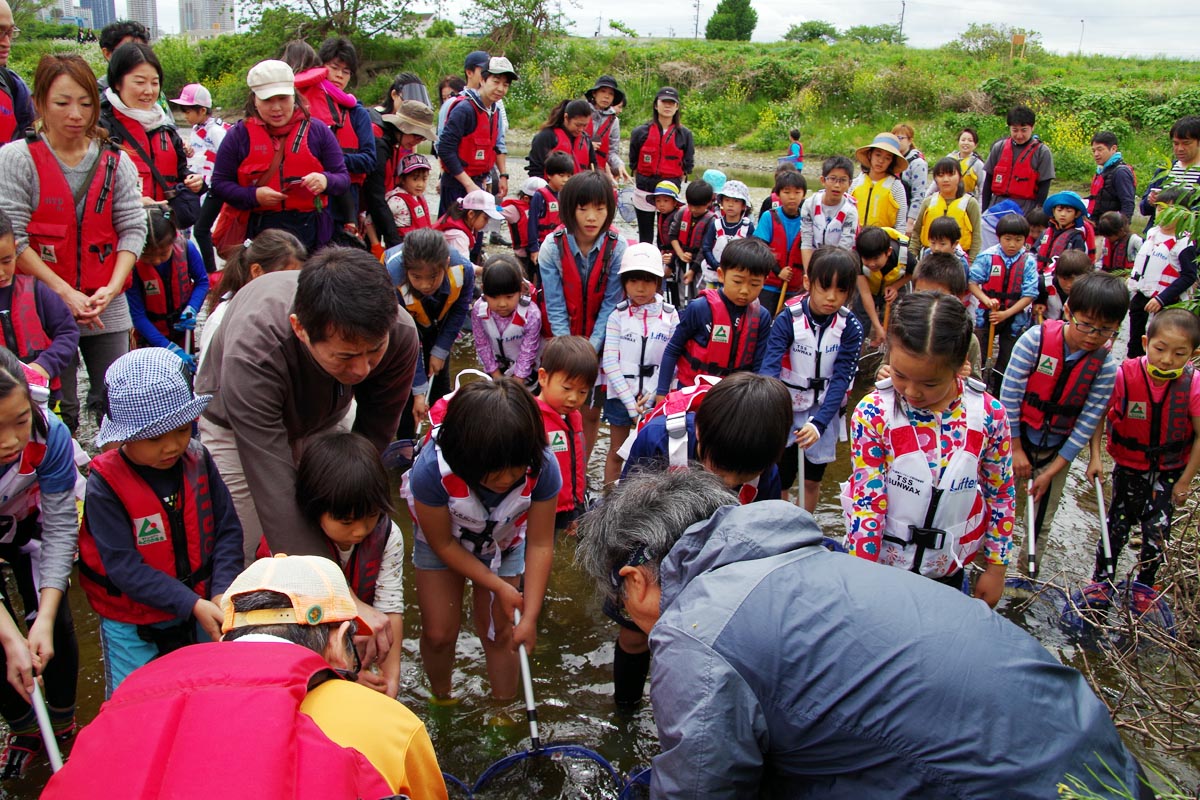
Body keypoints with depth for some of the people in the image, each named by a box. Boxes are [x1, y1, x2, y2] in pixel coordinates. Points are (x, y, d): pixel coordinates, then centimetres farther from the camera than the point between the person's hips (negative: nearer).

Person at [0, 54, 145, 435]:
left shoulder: (116, 161, 6)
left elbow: (133, 228, 2)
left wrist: (112, 288, -13)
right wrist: (65, 292, -15)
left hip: (108, 307, 2)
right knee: (56, 410, 2)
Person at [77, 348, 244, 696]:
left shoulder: (197, 459, -8)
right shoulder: (105, 483, -20)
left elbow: (228, 529, -4)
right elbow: (123, 566, -21)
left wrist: (222, 592, -18)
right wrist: (192, 604, -26)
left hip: (201, 608, 3)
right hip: (131, 626, -3)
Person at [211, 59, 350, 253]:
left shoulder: (317, 130, 6)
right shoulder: (239, 135, 5)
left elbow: (344, 178, 6)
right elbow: (219, 182, 5)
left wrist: (326, 181, -18)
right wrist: (253, 196, -13)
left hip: (311, 233, 1)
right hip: (259, 230, 0)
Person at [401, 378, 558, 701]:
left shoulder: (542, 468, -38)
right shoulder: (432, 470, -41)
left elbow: (539, 545, -24)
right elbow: (443, 544, -22)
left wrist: (530, 617, -25)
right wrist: (499, 587, -18)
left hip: (504, 543, 1)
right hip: (444, 542, -1)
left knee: (498, 631, 4)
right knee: (439, 632, 2)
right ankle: (441, 700, 32)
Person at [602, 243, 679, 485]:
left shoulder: (670, 316, -5)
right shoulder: (617, 316, -7)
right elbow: (609, 362, -11)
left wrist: (650, 395, -12)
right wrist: (631, 402, -14)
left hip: (655, 398, 0)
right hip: (621, 395, 0)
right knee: (616, 453, 12)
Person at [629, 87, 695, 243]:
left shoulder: (684, 135, 1)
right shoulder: (641, 132, 1)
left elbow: (687, 166, 5)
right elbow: (634, 162, 8)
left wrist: (676, 184, -1)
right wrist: (640, 181, 3)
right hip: (645, 190, 1)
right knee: (645, 236, 10)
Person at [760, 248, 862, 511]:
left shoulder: (850, 328, -12)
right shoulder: (788, 319, -17)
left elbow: (841, 379, -17)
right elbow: (770, 367, -27)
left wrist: (819, 422, -32)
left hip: (825, 413, 2)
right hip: (787, 410, -2)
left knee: (812, 480, 16)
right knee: (780, 481, 1)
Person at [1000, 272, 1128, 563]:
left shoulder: (1106, 366, -15)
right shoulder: (1036, 339, -21)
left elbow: (1087, 424, -12)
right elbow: (1009, 395, -16)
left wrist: (1051, 473, -11)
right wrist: (1016, 450, -10)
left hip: (1057, 450, 1)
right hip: (1016, 437, -1)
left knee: (1041, 522, 12)